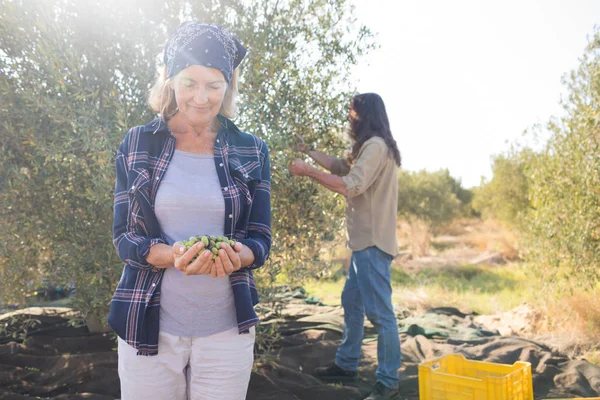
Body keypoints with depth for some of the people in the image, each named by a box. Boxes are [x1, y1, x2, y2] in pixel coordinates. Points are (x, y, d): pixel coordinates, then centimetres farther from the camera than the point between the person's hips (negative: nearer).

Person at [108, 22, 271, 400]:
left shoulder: (252, 152, 0)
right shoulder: (137, 145, 0)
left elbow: (261, 240, 1)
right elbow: (124, 236, -2)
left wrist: (237, 255, -22)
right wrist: (172, 256, -22)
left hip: (227, 330, 1)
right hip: (148, 324, 0)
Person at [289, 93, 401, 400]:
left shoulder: (376, 146, -15)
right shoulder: (369, 147, 18)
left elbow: (350, 186, -24)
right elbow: (340, 166, 25)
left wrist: (307, 171, -18)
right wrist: (307, 150, 26)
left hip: (373, 242, -11)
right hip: (364, 240, 11)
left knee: (379, 312, -5)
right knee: (351, 302, 18)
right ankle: (346, 365, 30)